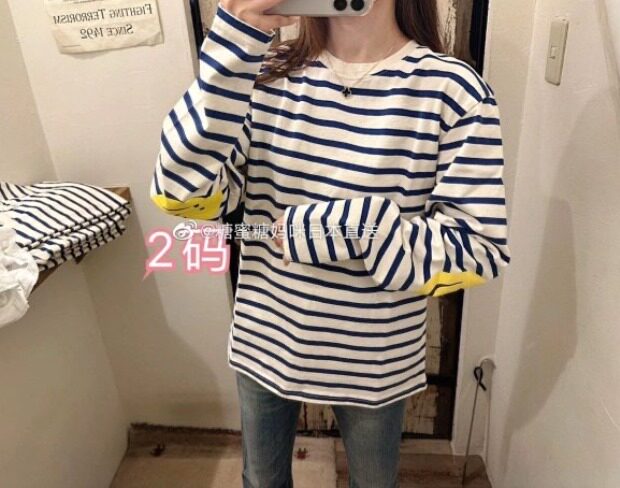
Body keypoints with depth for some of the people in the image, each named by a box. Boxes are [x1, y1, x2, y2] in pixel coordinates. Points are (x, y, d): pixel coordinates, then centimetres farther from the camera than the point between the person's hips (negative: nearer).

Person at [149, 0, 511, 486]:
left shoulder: (452, 89, -16)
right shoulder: (268, 72, -7)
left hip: (374, 359, -2)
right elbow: (183, 193, -18)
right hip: (264, 340, 3)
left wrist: (336, 227, -27)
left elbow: (480, 250, -17)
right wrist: (235, 40, -26)